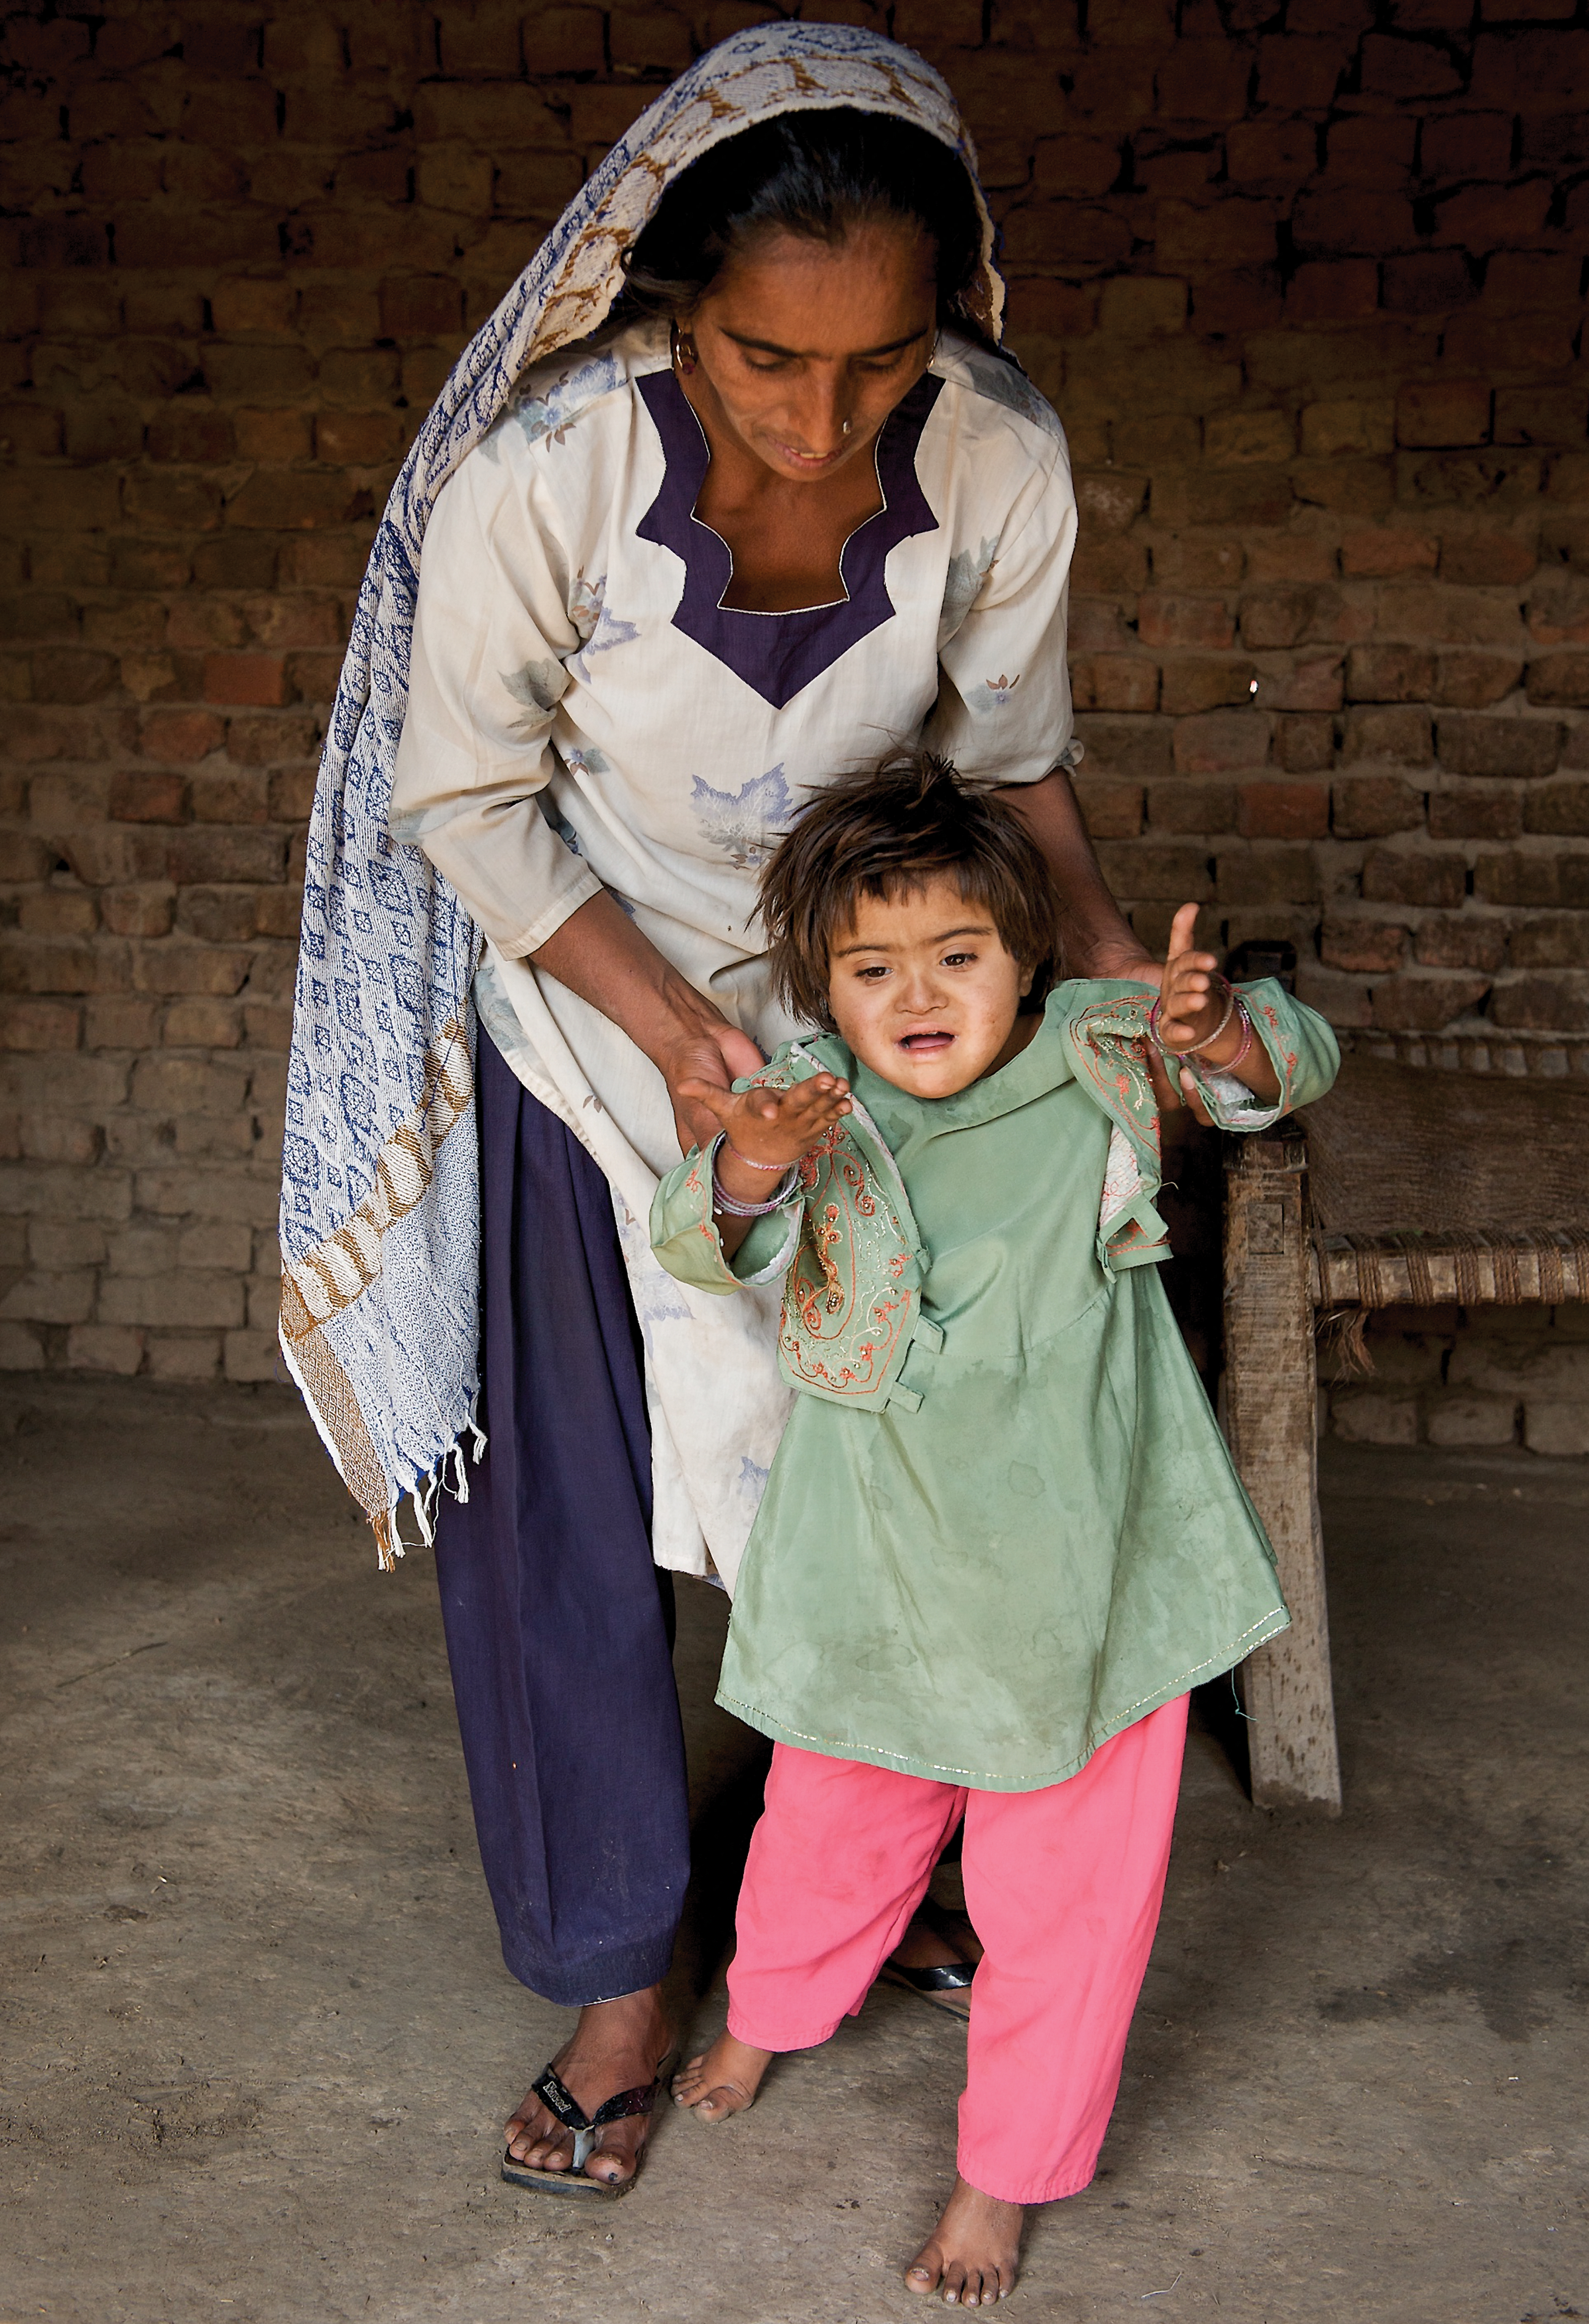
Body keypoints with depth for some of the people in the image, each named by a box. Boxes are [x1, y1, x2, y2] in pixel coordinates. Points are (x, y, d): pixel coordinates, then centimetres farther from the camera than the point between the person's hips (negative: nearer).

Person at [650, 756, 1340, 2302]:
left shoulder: (1092, 1056, -9)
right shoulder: (814, 1111, -14)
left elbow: (1292, 1066, 0)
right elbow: (701, 1244, -28)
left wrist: (1228, 1037, -25)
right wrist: (748, 1173, -52)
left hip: (1082, 1577, 0)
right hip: (877, 1581, 0)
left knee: (1062, 1899, 10)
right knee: (831, 1829, 23)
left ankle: (1005, 2173, 33)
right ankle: (769, 2013, 56)